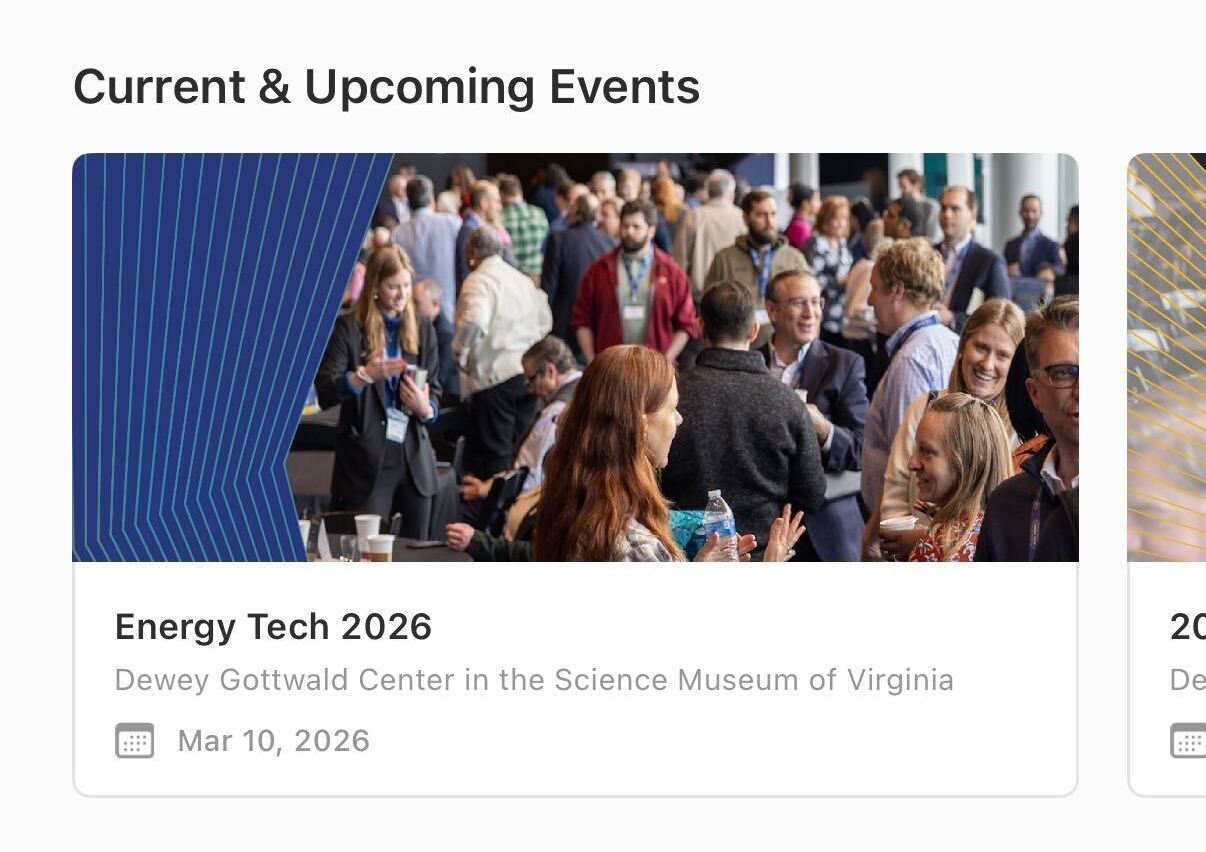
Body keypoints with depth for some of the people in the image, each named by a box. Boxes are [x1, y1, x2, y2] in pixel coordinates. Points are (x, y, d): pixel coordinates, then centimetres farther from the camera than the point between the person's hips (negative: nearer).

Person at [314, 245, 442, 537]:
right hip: (366, 461, -4)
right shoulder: (348, 328, -2)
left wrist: (425, 408, -10)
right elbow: (325, 393, -10)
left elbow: (435, 391, 12)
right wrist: (366, 374, -26)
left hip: (414, 460, 4)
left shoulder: (422, 328, 11)